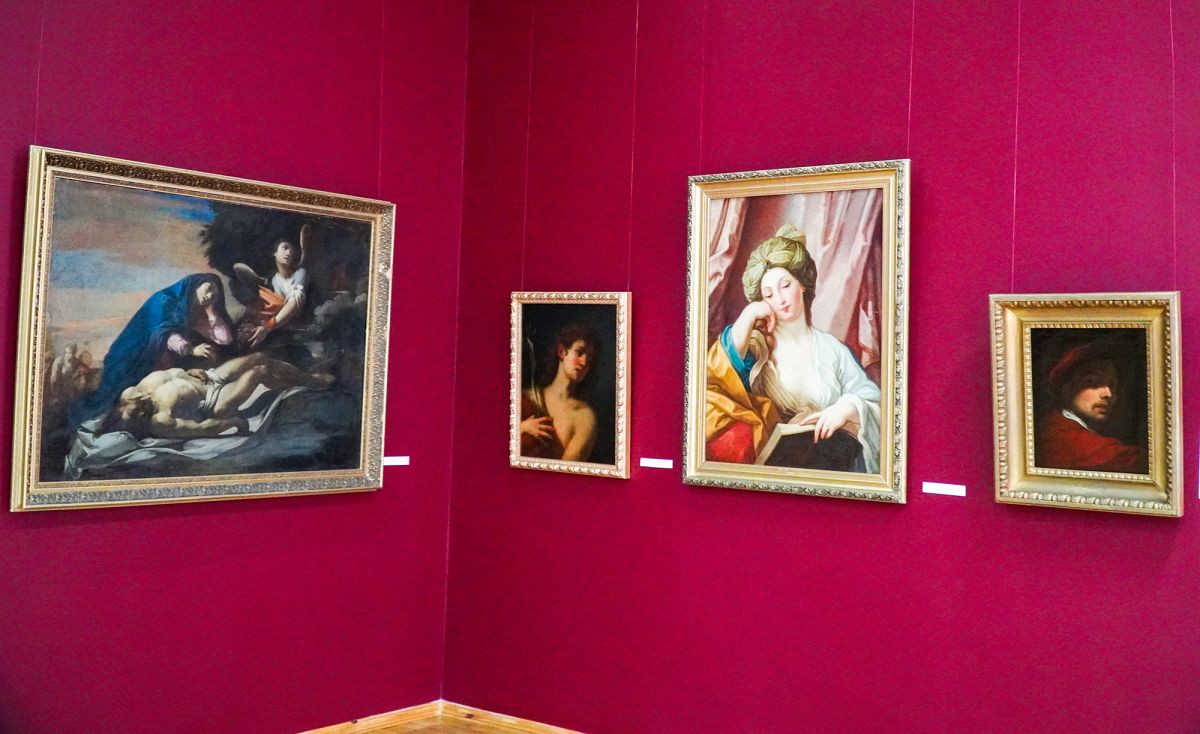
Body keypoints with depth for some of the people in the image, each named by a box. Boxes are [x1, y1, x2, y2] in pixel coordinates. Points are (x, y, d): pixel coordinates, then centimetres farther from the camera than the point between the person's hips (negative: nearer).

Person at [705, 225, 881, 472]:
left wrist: (847, 408, -14)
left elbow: (874, 402, 9)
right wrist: (748, 315, -2)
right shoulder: (756, 343, 14)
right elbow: (719, 372, -9)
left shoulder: (831, 349, 19)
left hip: (828, 447, -1)